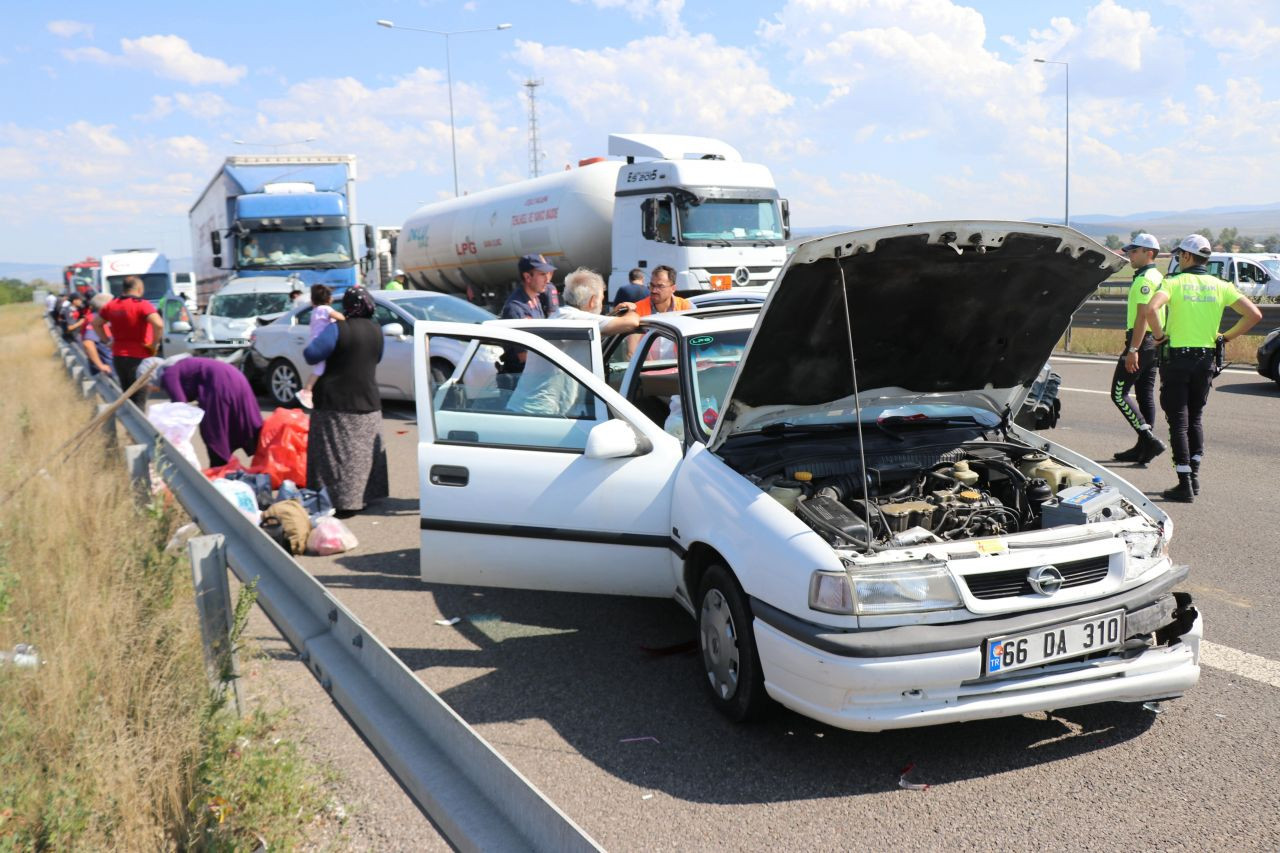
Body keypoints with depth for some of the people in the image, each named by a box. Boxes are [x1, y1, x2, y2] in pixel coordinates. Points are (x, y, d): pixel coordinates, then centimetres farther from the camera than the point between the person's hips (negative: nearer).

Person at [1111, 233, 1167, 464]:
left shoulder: (1145, 280, -15)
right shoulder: (1157, 277, 17)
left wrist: (1132, 350, -26)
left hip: (1142, 342, -10)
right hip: (1154, 342, 10)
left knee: (1119, 393, -6)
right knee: (1146, 395, 11)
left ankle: (1149, 440, -13)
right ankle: (1144, 448, 13)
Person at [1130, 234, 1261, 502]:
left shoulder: (1175, 282, -8)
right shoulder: (1221, 286, 5)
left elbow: (1149, 309, -26)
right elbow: (1254, 314, 1)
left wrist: (1160, 335, -11)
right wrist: (1225, 337, 8)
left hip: (1176, 359, -4)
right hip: (1205, 359, 4)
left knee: (1178, 421, -1)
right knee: (1195, 418, 19)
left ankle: (1185, 485, -3)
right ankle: (1194, 475, 18)